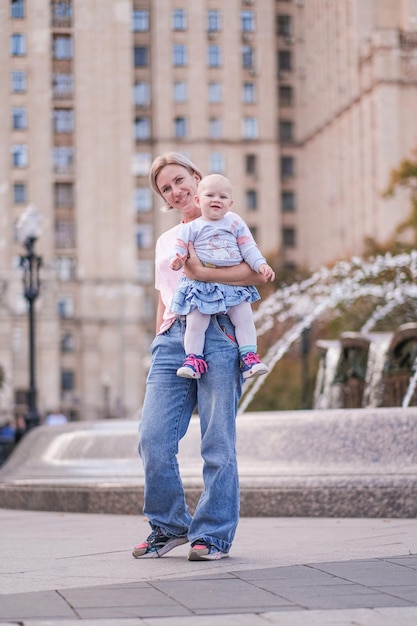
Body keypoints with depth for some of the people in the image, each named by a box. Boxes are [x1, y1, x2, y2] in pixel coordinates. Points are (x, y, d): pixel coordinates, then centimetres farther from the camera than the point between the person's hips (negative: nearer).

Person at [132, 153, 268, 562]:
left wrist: (202, 272, -14)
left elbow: (257, 273, -6)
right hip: (172, 339, 5)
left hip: (217, 333, -5)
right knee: (153, 439, -7)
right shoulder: (165, 242, 27)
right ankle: (169, 526, 10)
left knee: (218, 443, -5)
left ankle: (213, 535, 2)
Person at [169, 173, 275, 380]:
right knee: (195, 322, -11)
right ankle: (194, 359, -1)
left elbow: (248, 247, 8)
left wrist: (261, 264, -6)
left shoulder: (235, 223, 9)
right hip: (201, 285, -2)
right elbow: (180, 248, -1)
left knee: (244, 318, -7)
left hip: (234, 284, 2)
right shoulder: (191, 228, 4)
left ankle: (249, 357, -1)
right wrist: (177, 260, -24)